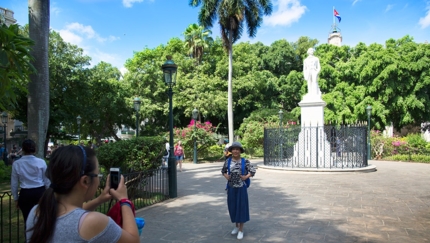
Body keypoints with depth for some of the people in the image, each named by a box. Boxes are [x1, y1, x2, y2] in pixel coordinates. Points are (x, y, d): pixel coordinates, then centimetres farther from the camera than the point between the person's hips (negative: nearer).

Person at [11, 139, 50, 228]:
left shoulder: (16, 164, -4)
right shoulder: (41, 162, -7)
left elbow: (14, 184, 3)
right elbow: (47, 181, -2)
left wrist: (16, 199, 14)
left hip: (25, 194, 1)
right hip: (40, 192, 0)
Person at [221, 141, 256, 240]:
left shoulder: (245, 161, -8)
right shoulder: (228, 161, 1)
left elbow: (253, 171, -5)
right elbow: (223, 171, 16)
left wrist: (246, 177, -14)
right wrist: (226, 176, -1)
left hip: (241, 188, -3)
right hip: (231, 188, 3)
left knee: (241, 207, 4)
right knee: (233, 207, 13)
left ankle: (241, 230, 17)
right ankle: (236, 226, 35)